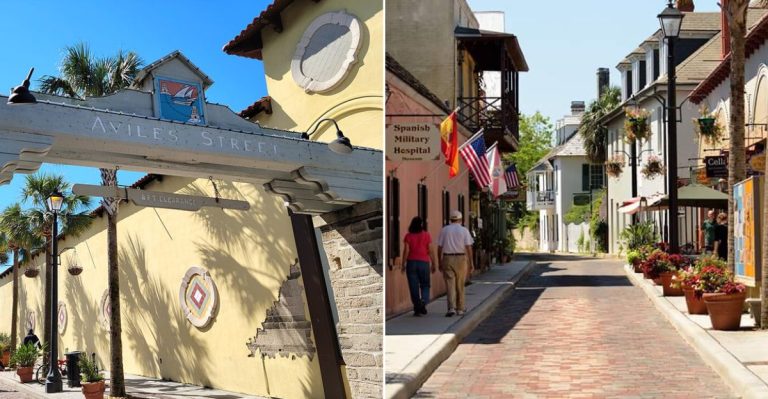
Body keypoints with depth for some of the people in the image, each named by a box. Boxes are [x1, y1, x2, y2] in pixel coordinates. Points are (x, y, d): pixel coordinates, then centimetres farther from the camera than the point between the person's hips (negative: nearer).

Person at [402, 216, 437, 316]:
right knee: (425, 285, 12)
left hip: (411, 263, 0)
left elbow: (406, 251, -5)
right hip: (424, 263, 0)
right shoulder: (426, 235, -1)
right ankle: (423, 301, -13)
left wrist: (404, 265, 0)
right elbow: (431, 251, -2)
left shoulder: (408, 236, -1)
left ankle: (417, 308, 6)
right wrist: (434, 264, 5)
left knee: (414, 287, 5)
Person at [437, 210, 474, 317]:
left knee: (450, 284, -2)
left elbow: (439, 248, 3)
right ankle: (460, 308, 20)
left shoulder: (444, 230, 4)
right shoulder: (464, 230, 1)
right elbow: (468, 247, -5)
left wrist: (440, 263, 11)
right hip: (461, 259, 0)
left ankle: (451, 308, -16)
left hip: (447, 259, 0)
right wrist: (471, 263, -1)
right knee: (460, 285, 11)